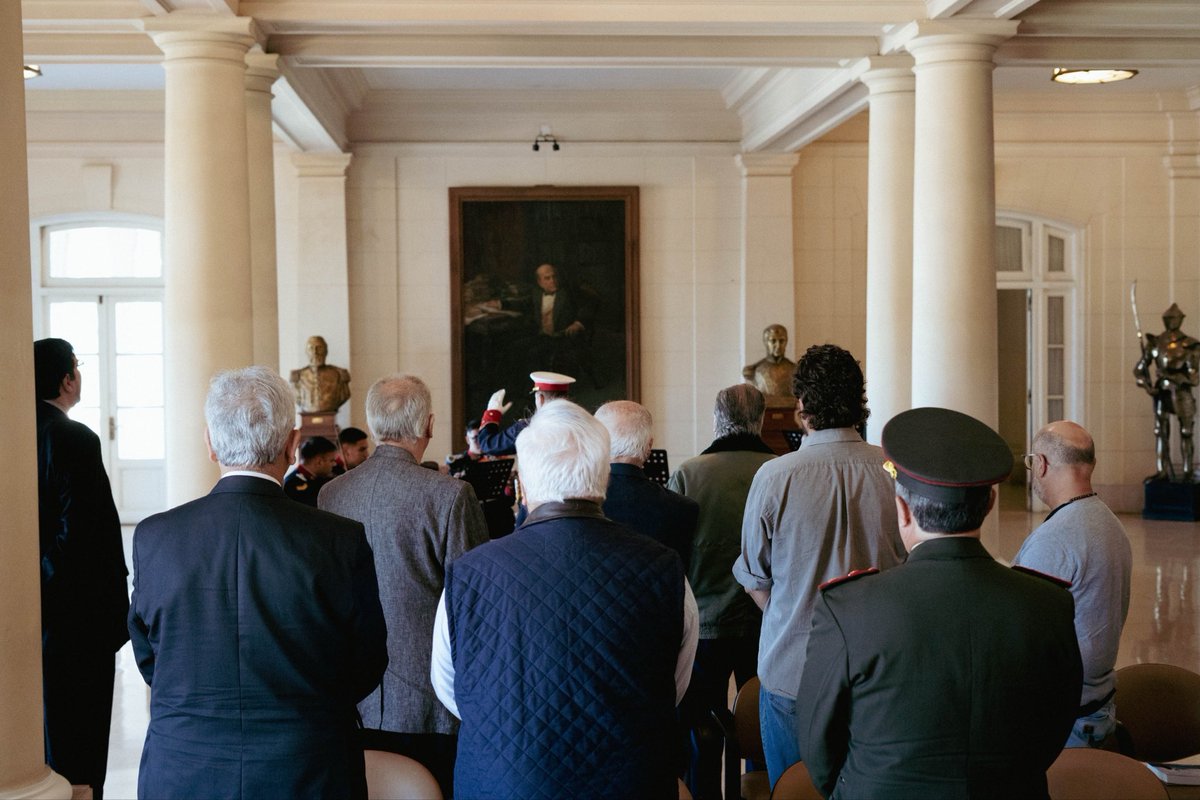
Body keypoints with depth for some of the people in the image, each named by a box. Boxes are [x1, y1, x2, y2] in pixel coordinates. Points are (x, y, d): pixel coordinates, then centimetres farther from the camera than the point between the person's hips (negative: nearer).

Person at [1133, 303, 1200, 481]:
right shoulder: (1155, 344, 4)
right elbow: (1139, 368, 11)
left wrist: (1171, 377, -20)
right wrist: (1146, 385, -4)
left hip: (1182, 394, -3)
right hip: (1161, 393, 3)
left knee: (1185, 434, 2)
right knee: (1160, 433, 4)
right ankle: (1162, 471, 8)